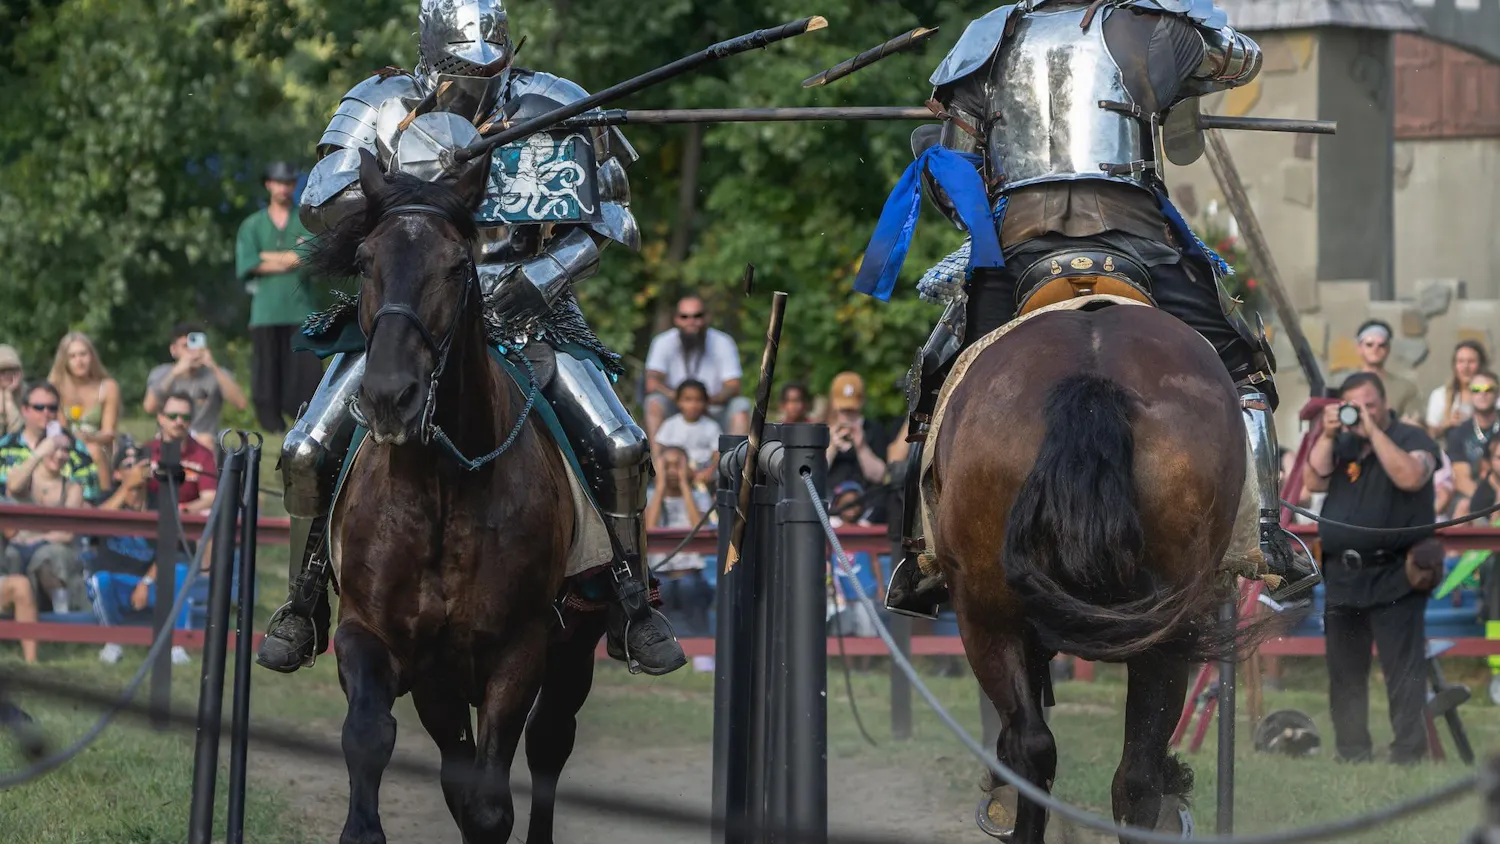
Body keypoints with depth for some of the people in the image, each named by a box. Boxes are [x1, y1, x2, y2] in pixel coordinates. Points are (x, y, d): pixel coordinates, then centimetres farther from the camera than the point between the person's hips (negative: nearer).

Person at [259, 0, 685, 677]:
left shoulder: (552, 112, -4)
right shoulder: (383, 111, -3)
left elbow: (602, 224, 0)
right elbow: (317, 207, -11)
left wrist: (544, 277, -18)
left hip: (525, 308, 0)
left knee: (621, 447, -15)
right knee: (308, 451, -12)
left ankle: (630, 611, 1)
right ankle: (304, 608, 8)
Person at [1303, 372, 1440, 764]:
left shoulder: (1412, 438, -1)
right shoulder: (1341, 444, 16)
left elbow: (1410, 477, -20)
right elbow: (1315, 481, 4)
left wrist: (1374, 431, -17)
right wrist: (1327, 434, -6)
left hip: (1392, 578, -6)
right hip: (1343, 576, 6)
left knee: (1403, 671, -9)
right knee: (1344, 674, 8)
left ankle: (1409, 754, -10)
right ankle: (1351, 756, 15)